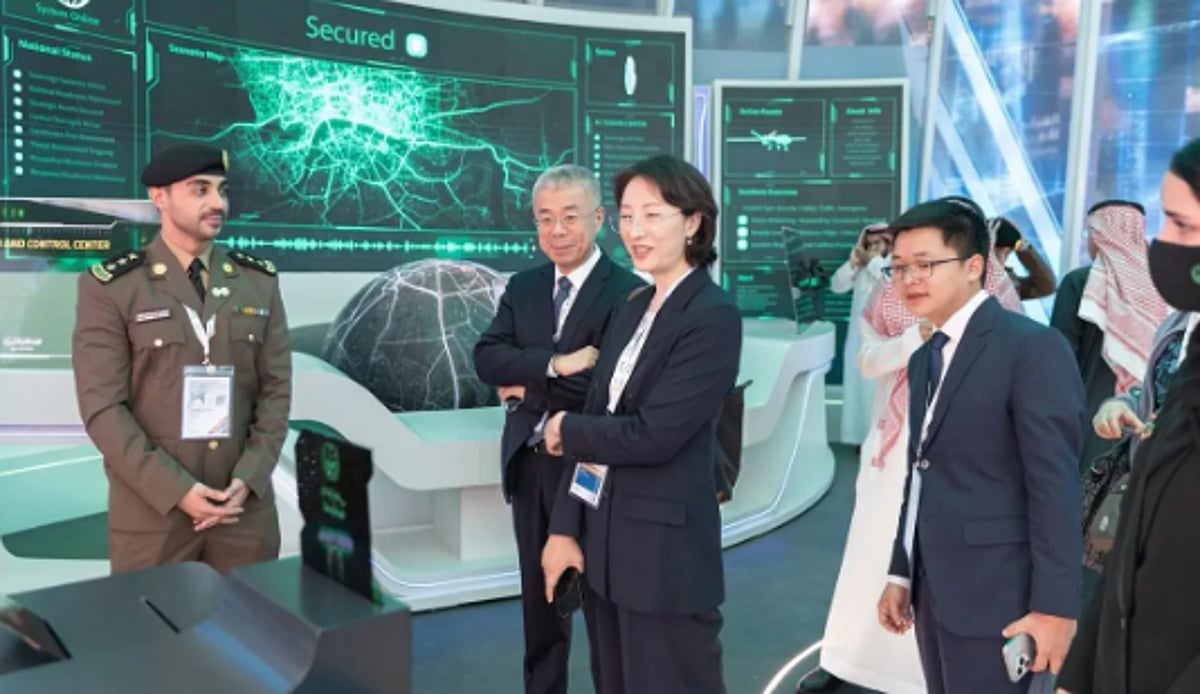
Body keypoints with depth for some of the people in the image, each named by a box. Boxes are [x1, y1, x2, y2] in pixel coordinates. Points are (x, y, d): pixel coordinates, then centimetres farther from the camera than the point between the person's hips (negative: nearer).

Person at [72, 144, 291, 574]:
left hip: (246, 504, 3)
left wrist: (248, 479, -8)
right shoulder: (110, 288, -4)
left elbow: (277, 390, 3)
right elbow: (103, 408, -8)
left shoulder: (260, 282, 5)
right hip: (151, 509, -2)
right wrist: (176, 491, -15)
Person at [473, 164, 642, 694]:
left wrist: (528, 387, -12)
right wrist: (553, 364, -22)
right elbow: (486, 358, -6)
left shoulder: (628, 292, -14)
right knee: (540, 598, 19)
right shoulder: (523, 287, 6)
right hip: (529, 465, 6)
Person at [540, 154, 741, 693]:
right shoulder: (632, 307, 8)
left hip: (666, 549, -7)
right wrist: (565, 527, 2)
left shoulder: (714, 316, -15)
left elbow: (652, 436, -22)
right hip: (601, 537, 7)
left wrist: (565, 430, -6)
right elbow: (598, 416, 5)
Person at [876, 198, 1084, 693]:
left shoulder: (1032, 346, -12)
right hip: (932, 588, 7)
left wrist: (1053, 606, -17)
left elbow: (1056, 484, -16)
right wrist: (901, 573, 13)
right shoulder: (925, 359, 13)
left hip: (991, 592, -7)